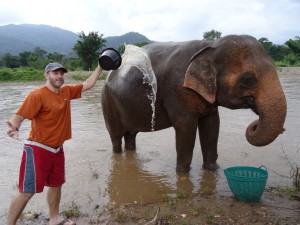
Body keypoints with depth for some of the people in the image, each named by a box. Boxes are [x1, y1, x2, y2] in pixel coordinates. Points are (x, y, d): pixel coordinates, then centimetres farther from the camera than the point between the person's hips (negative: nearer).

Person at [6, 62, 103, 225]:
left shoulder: (66, 91, 4)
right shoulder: (37, 95, -17)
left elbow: (88, 84, 15)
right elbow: (19, 116, -23)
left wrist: (100, 67, 12)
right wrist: (13, 127, -44)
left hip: (57, 149, 7)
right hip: (37, 149, -7)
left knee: (56, 185, 19)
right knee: (27, 192, -3)